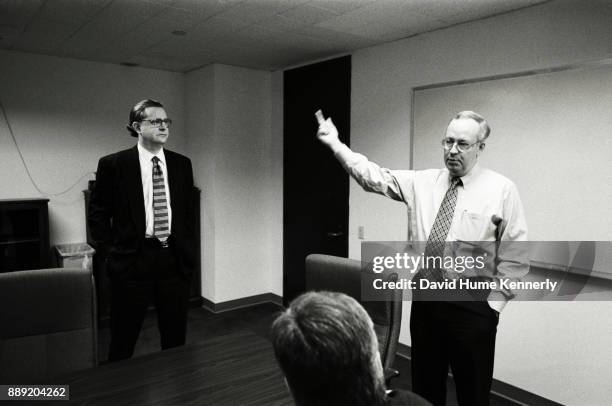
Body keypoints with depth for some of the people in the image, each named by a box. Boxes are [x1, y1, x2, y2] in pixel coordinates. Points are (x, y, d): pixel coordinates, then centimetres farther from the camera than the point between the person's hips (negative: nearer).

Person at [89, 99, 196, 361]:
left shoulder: (182, 164, 6)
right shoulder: (113, 164, -4)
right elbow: (97, 214, 2)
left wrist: (186, 250, 9)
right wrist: (109, 252, -2)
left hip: (174, 259, 3)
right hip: (132, 261, -3)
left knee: (176, 336, 14)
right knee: (123, 340, 10)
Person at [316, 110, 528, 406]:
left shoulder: (502, 189, -5)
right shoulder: (421, 182, 4)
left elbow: (516, 254, -5)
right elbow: (374, 177, -4)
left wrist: (495, 302, -8)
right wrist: (336, 144, -12)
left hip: (472, 308, -3)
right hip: (425, 301, 3)